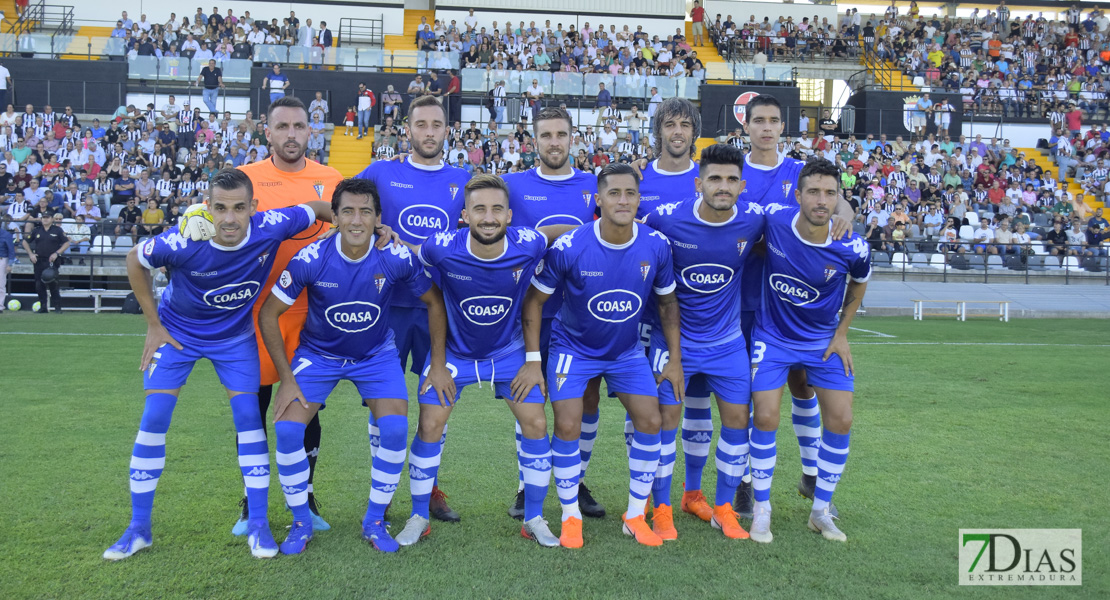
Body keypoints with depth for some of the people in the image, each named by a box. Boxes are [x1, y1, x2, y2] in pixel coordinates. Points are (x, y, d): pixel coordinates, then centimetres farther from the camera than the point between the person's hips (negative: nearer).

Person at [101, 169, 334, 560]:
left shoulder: (270, 228, -29)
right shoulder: (184, 241, -32)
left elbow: (317, 208, -10)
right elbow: (135, 260, -11)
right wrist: (153, 325, -8)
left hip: (235, 334, 1)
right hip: (177, 330, -1)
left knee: (248, 416, -6)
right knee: (154, 419, -4)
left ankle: (258, 525, 6)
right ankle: (139, 529, 11)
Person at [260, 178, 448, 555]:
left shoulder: (396, 258, -22)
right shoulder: (311, 259, -24)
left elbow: (434, 303, -6)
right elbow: (268, 314, -13)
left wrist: (438, 364, -6)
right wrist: (287, 379, -14)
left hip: (377, 354, 0)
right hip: (318, 353, 0)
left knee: (396, 428, -18)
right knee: (287, 428, -16)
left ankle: (375, 521, 4)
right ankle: (301, 523, 7)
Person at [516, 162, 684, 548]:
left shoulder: (656, 246, -15)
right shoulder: (569, 248, -24)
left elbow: (667, 302, 1)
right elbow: (535, 300, -12)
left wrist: (675, 358, 1)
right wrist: (532, 361, -14)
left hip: (627, 350, 3)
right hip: (573, 348, -3)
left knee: (650, 422, -3)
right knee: (568, 428, -9)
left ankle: (635, 516, 14)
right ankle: (570, 517, 13)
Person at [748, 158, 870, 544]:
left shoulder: (852, 247, -20)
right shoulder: (773, 220, -22)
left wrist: (842, 334, 2)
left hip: (824, 339, 1)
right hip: (773, 336, -1)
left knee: (840, 420, -2)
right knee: (766, 417, -8)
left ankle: (821, 511, 18)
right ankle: (762, 509, 11)